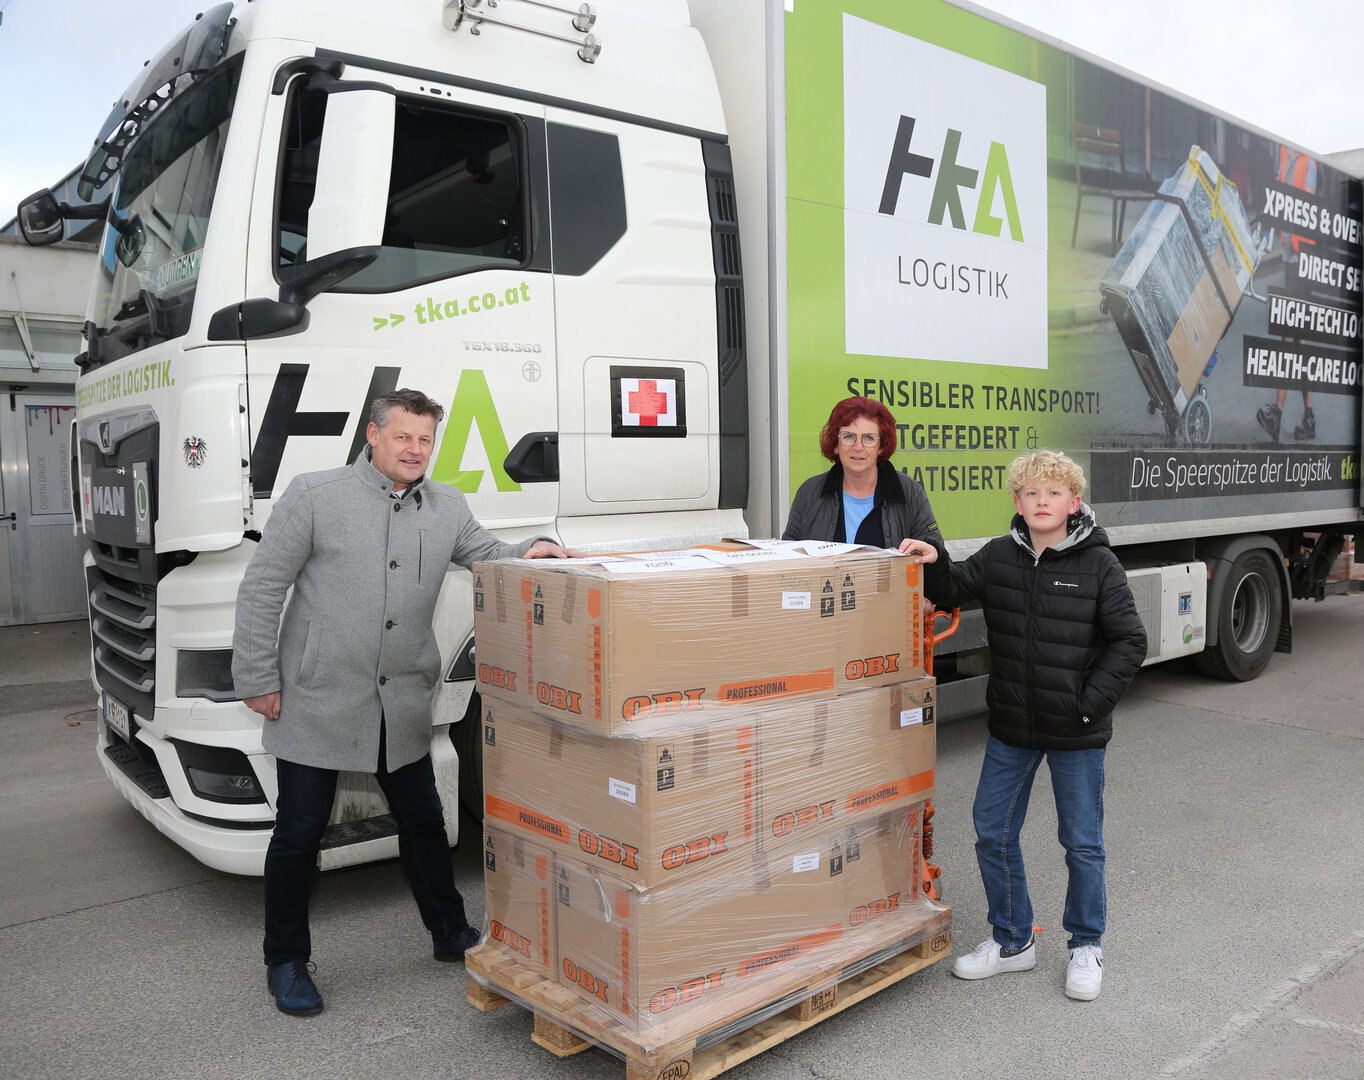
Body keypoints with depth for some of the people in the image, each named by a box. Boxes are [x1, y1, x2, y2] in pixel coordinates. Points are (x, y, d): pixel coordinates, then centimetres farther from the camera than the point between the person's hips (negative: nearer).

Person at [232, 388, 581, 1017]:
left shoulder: (447, 508, 7)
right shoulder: (314, 495, -6)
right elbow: (262, 588, -5)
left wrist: (529, 552, -14)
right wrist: (257, 678, -8)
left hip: (404, 705, 4)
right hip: (316, 701, -4)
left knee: (423, 821, 16)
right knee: (299, 833, 6)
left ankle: (450, 933, 35)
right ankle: (286, 963, 26)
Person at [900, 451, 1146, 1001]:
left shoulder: (1098, 564, -10)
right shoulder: (998, 557, 0)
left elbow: (1129, 641, -8)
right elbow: (953, 591, 12)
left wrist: (1089, 703, -13)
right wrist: (932, 565, -9)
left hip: (1077, 733, -3)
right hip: (1011, 728, 4)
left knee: (1082, 841, 10)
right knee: (993, 833, 10)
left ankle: (1086, 946, 31)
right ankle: (1012, 941, 29)